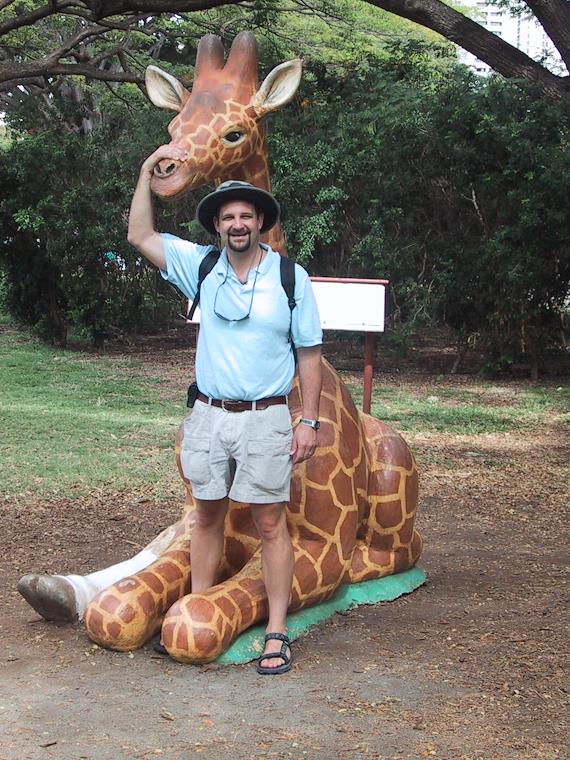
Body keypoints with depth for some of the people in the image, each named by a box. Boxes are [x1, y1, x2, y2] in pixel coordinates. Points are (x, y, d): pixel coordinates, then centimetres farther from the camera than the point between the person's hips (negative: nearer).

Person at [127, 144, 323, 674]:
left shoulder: (290, 277, -3)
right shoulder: (201, 267, 4)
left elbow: (309, 353, 0)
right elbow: (140, 235, 6)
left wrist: (309, 421, -5)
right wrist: (149, 169, 1)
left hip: (266, 419, -3)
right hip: (208, 416, 3)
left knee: (270, 525, 1)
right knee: (207, 517, 11)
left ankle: (277, 633, 6)